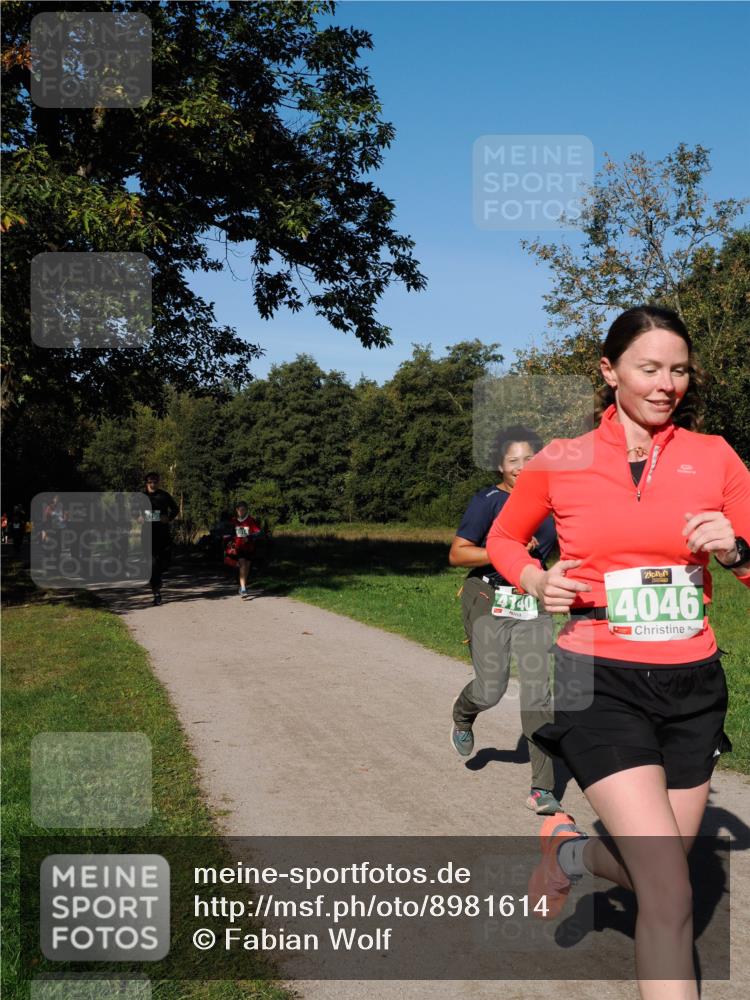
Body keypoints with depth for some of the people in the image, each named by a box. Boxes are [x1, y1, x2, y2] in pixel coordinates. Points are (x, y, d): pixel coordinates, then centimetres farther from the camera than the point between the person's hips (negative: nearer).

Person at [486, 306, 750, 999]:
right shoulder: (561, 462, -2)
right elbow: (503, 538, 14)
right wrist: (535, 581, -5)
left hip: (693, 686, 4)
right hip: (601, 685, -3)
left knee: (655, 874, 14)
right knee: (671, 896, -12)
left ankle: (566, 849, 45)